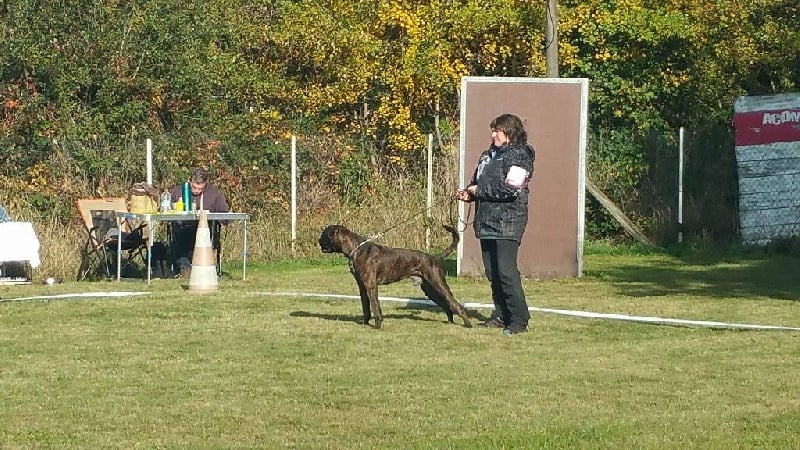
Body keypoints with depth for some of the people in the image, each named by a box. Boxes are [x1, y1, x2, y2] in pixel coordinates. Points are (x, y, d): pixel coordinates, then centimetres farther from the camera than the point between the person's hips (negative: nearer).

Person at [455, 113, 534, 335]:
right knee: (492, 271, 12)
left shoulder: (519, 156, -9)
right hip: (487, 221, 9)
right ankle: (501, 315, 21)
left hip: (507, 223, -9)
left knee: (506, 270, -14)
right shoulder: (488, 155, 17)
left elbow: (510, 189, -21)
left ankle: (519, 319, -10)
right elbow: (478, 182, 29)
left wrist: (479, 190, -13)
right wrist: (468, 193, 6)